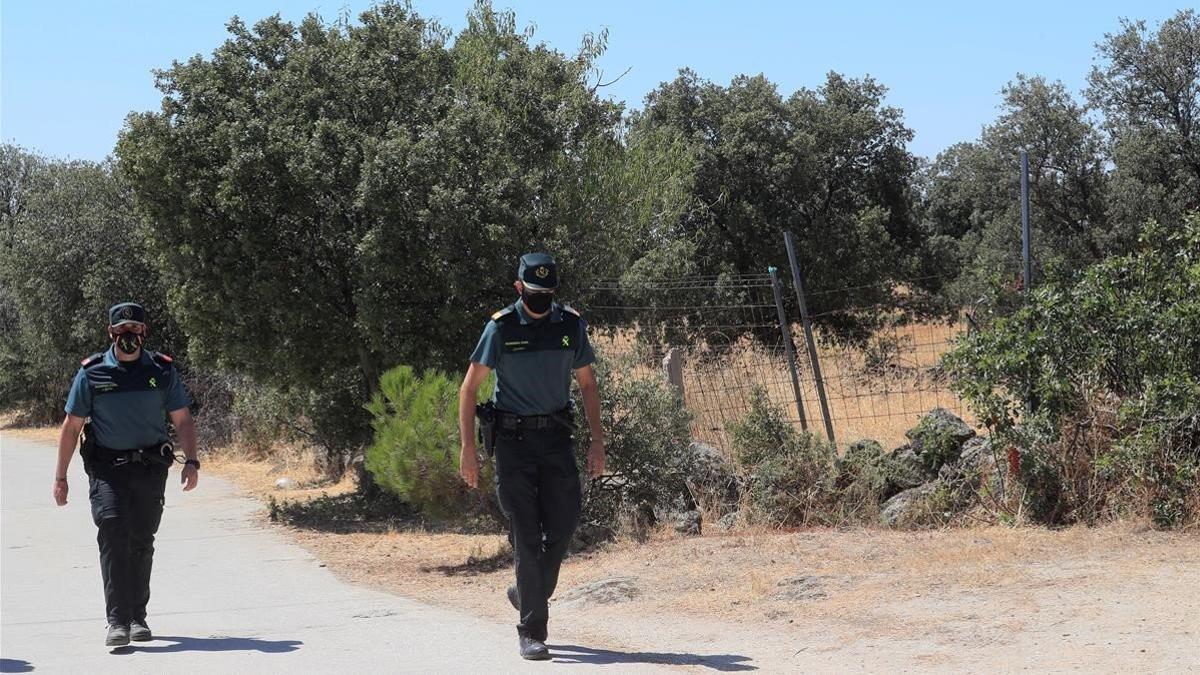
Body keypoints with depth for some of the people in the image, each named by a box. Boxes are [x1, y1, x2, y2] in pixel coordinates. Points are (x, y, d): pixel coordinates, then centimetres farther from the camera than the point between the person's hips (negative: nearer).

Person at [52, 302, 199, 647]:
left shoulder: (163, 370, 4)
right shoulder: (91, 373, 0)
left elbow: (183, 420, 9)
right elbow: (71, 427, 6)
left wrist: (191, 461, -5)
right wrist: (60, 477, 5)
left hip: (150, 467, 2)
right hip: (107, 466, -2)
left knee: (141, 542, 7)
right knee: (113, 532, -18)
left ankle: (137, 617, 20)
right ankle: (117, 621, -20)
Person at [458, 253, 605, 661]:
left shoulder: (571, 325, 4)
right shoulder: (501, 328, -6)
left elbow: (587, 386, 13)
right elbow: (469, 389, -3)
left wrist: (597, 441, 6)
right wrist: (468, 448, -9)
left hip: (557, 436, 3)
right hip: (514, 440, -3)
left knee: (564, 524, 0)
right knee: (527, 535, -5)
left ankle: (528, 594, 26)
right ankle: (531, 631, -1)